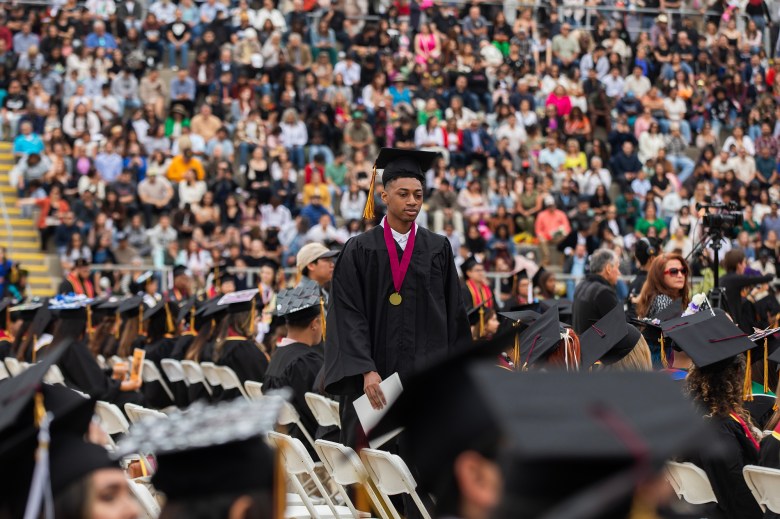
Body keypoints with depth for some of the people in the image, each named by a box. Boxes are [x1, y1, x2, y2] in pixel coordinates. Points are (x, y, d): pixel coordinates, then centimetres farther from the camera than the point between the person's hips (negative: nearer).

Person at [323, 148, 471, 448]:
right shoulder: (360, 251, 3)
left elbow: (454, 315, 9)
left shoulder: (438, 249, 9)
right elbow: (349, 316, -4)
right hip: (375, 379, -1)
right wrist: (366, 371, -16)